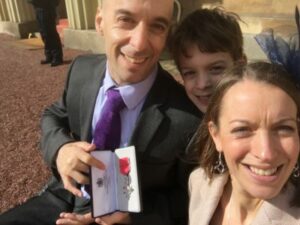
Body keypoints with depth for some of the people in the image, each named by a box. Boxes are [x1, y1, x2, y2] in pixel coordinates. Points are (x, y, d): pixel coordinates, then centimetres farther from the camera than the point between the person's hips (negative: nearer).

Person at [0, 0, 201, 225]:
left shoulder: (188, 117, -27)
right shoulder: (82, 69, -14)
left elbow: (189, 197, -11)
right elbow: (54, 116, 3)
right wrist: (60, 148, -18)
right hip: (67, 198, 3)